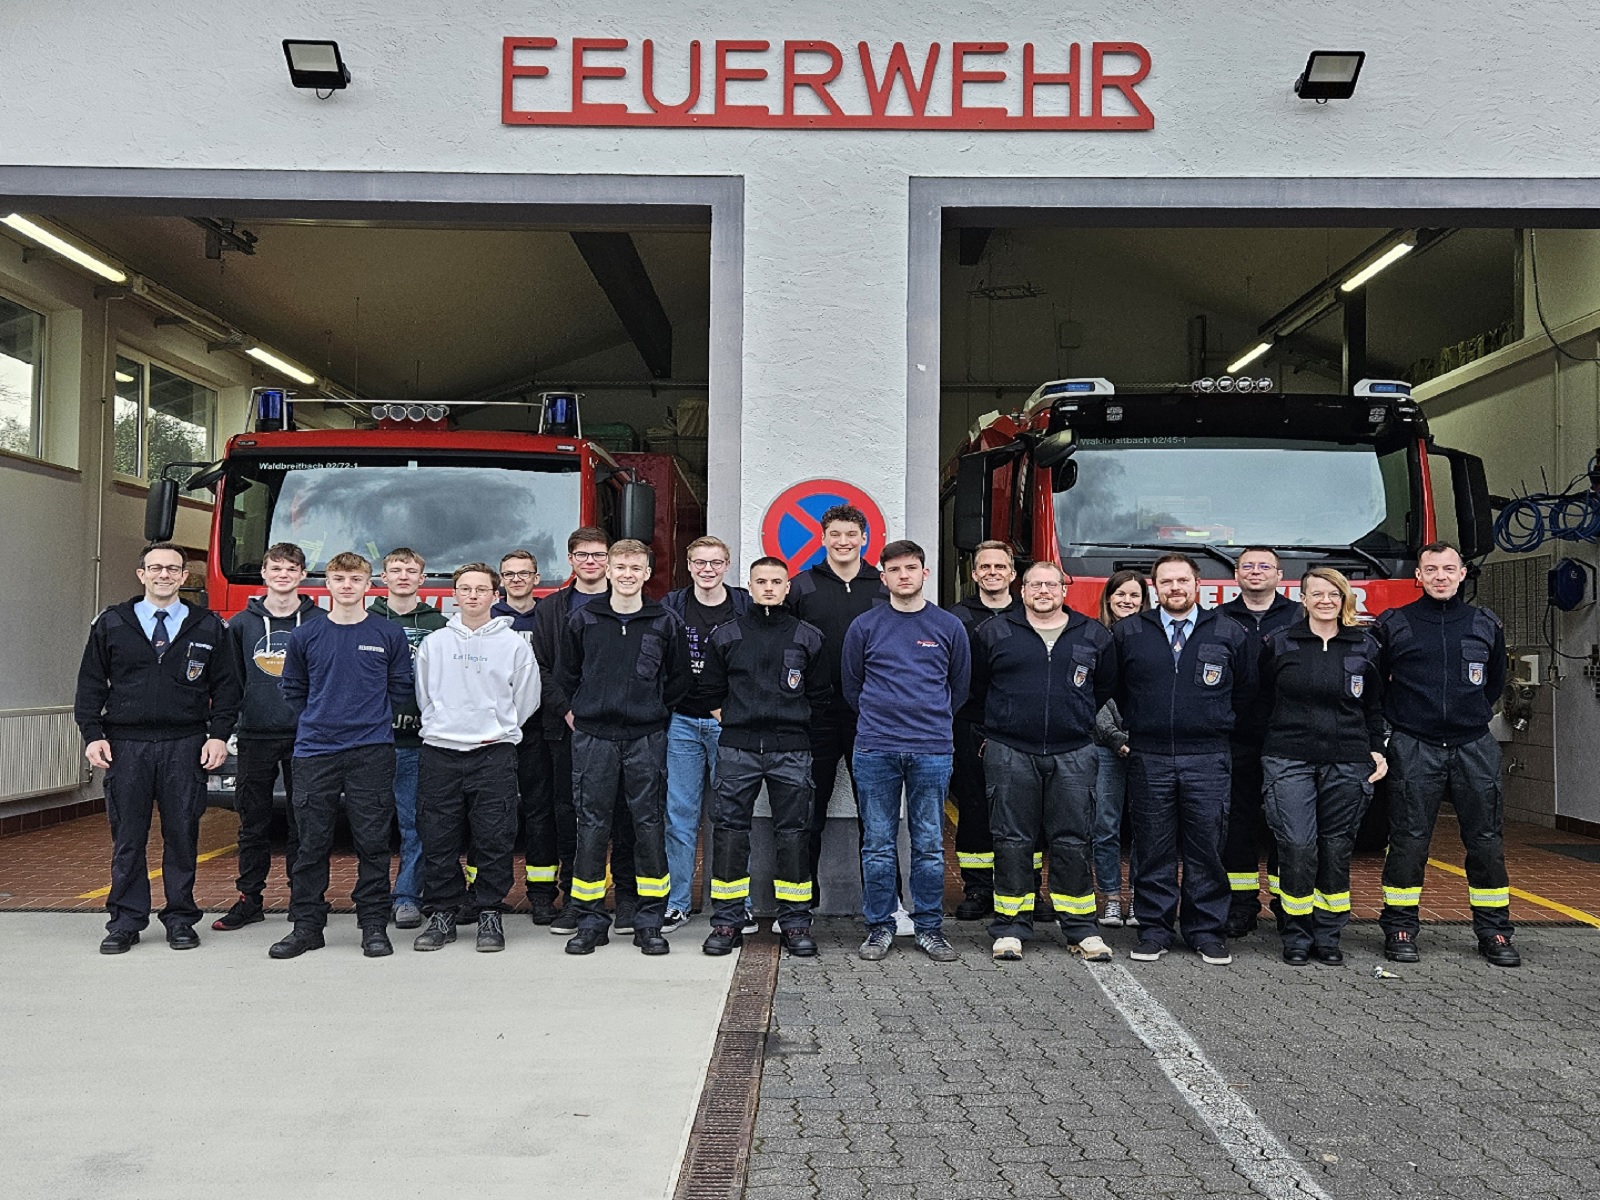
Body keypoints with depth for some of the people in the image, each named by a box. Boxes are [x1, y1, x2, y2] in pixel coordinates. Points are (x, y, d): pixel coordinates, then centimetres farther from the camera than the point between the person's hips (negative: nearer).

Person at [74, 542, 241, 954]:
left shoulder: (207, 627, 7)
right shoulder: (111, 624, 8)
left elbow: (226, 686, 6)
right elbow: (91, 684, 8)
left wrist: (219, 735, -4)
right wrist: (92, 735, -2)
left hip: (186, 746, 0)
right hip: (125, 745, 1)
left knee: (182, 834, 4)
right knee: (127, 837, 4)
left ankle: (180, 919, 14)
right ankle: (125, 921, 13)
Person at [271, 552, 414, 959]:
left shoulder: (390, 635, 5)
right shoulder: (305, 636, 8)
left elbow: (402, 690, 9)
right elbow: (293, 690, 16)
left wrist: (372, 718, 6)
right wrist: (320, 719, 9)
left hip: (372, 753, -1)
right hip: (315, 752, 1)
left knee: (373, 842, 1)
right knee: (311, 843, 4)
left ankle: (374, 923, 10)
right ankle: (306, 924, 14)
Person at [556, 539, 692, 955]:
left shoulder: (665, 623, 4)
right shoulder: (583, 619, 5)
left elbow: (680, 679, 12)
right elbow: (565, 674, 15)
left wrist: (655, 711, 9)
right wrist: (573, 711, 9)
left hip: (646, 738, 0)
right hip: (592, 737, 0)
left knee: (650, 825, 2)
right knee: (591, 826, 2)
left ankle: (650, 921, 11)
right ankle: (590, 921, 12)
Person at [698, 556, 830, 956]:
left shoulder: (808, 637, 7)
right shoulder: (726, 636, 8)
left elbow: (819, 697, 12)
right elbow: (710, 691, 13)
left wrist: (792, 725, 8)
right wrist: (732, 725, 7)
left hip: (791, 751, 0)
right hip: (736, 749, 0)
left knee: (792, 834, 3)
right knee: (729, 832, 0)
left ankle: (795, 922, 13)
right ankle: (727, 922, 10)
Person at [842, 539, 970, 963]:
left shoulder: (949, 627, 6)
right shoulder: (864, 626, 4)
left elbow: (960, 686, 17)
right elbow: (851, 684, 14)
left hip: (932, 750, 0)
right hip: (875, 751, 0)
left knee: (930, 845, 5)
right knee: (878, 844, 4)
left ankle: (929, 927, 15)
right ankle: (879, 926, 15)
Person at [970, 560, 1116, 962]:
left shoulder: (1094, 636, 8)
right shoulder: (993, 632, 4)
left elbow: (1104, 688, 18)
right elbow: (976, 686, 12)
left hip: (1073, 754, 1)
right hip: (1010, 754, -1)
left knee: (1073, 841, 4)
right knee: (1012, 841, 3)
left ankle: (1082, 930, 14)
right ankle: (1010, 929, 12)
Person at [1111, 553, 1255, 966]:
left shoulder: (1230, 633, 6)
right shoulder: (1127, 632, 5)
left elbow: (1246, 692, 14)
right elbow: (1113, 689, 14)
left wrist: (1215, 726, 12)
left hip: (1208, 759, 0)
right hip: (1148, 758, 0)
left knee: (1206, 847, 3)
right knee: (1152, 850, 4)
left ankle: (1207, 931, 13)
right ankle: (1154, 929, 13)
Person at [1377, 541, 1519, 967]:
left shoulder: (1486, 624, 8)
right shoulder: (1393, 624, 1)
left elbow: (1495, 680, 21)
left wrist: (1474, 715, 15)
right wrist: (1400, 718, 7)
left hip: (1474, 747, 2)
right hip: (1414, 749, -2)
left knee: (1486, 839, 5)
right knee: (1409, 840, 0)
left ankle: (1493, 931, 17)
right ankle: (1400, 928, 10)